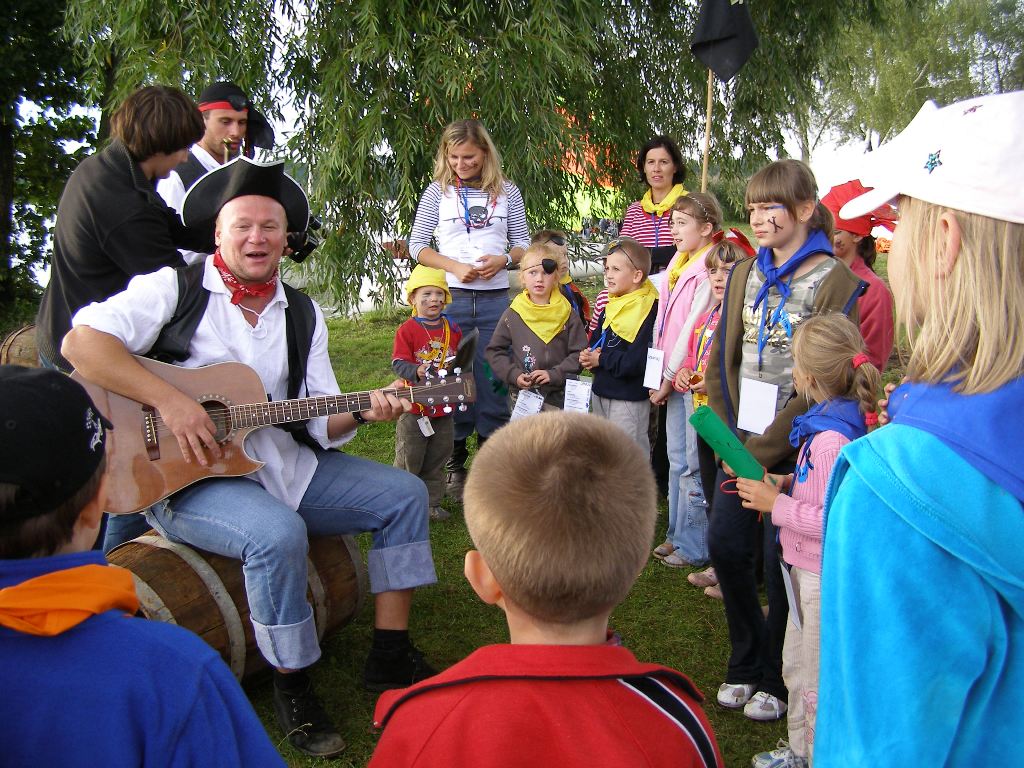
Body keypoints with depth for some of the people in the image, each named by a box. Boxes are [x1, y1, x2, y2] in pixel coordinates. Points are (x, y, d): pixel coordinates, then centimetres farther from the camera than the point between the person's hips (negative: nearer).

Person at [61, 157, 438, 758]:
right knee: (280, 532, -35)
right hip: (186, 476, -6)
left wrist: (361, 412, -13)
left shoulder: (303, 314, 11)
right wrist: (169, 400, -27)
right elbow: (82, 340, -18)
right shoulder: (175, 289, -4)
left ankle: (390, 657, 5)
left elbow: (321, 420, 9)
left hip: (285, 466, 7)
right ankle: (293, 687, -12)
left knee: (404, 493, -1)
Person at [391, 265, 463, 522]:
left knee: (437, 460, 15)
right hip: (415, 407, -5)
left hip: (444, 406, 5)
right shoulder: (407, 330, -10)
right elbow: (398, 362, -16)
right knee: (408, 460, 4)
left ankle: (432, 502, 28)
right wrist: (417, 371, -33)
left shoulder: (453, 329, 6)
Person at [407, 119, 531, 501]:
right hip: (451, 297, -1)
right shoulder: (438, 191, 3)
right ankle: (455, 463, 15)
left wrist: (502, 260, -11)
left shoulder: (507, 191, 7)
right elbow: (417, 244, 3)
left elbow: (523, 243, 10)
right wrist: (455, 267, -12)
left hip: (496, 298, 1)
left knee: (493, 380, 3)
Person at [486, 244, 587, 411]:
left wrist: (554, 374, -13)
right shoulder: (512, 315, 1)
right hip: (521, 396, 1)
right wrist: (514, 375, -8)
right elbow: (494, 351, 5)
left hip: (557, 396, 0)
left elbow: (579, 353, -1)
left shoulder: (567, 314, 0)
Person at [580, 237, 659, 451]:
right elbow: (595, 340, 16)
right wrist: (588, 356, -6)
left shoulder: (647, 310, -19)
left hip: (629, 399, -9)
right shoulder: (611, 307, 8)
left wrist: (601, 359, -15)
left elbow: (636, 362, -26)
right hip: (601, 392, 9)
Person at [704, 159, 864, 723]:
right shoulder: (744, 275, 9)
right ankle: (746, 663, 30)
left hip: (792, 449, -5)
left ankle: (777, 680, 27)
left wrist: (763, 450, -16)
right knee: (724, 545, 6)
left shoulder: (834, 283, -10)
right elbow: (722, 359, 9)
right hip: (741, 443, 5)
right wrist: (729, 435, -3)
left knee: (781, 562, 4)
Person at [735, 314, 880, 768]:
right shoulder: (837, 421, 3)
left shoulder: (830, 439, -28)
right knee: (797, 666, 25)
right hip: (810, 567, 11)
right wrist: (791, 483, 4)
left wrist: (777, 505, -21)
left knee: (818, 683, 7)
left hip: (825, 575, -11)